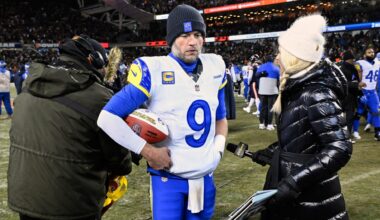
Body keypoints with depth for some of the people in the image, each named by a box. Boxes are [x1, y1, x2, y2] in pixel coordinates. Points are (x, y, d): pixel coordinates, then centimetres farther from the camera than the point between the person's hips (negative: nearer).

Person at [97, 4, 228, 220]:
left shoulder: (215, 68, 3)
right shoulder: (154, 70, -15)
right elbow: (108, 117, -14)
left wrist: (219, 146, 2)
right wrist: (148, 151, -17)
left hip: (205, 177, 5)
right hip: (169, 177, -5)